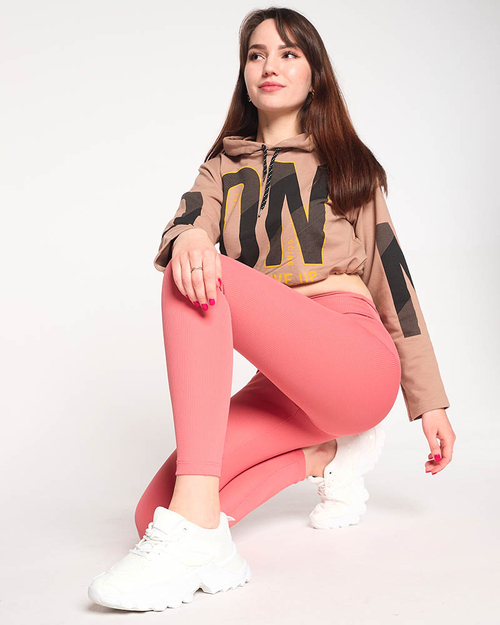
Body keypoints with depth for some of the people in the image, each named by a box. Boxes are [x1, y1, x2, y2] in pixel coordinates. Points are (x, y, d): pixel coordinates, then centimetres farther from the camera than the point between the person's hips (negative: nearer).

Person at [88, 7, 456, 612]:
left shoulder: (349, 163, 18)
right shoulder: (221, 170, 22)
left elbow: (392, 275, 13)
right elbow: (181, 232, -1)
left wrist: (429, 401, 8)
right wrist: (187, 238, -28)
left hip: (360, 357, -4)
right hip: (284, 381, 4)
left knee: (207, 282, -28)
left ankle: (195, 529, -35)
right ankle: (328, 456, 5)